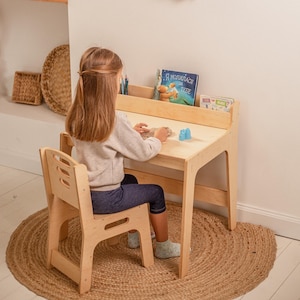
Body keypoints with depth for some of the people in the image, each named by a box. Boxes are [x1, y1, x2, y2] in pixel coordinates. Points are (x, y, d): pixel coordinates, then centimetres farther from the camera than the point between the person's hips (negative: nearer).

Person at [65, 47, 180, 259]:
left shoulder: (77, 114, -4)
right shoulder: (115, 120, -26)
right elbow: (143, 153, -14)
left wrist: (130, 132, 11)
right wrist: (157, 139, 5)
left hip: (82, 191, 7)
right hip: (104, 199, -7)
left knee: (130, 180, 32)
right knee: (156, 193, 14)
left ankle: (135, 234, 45)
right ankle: (163, 247, 31)